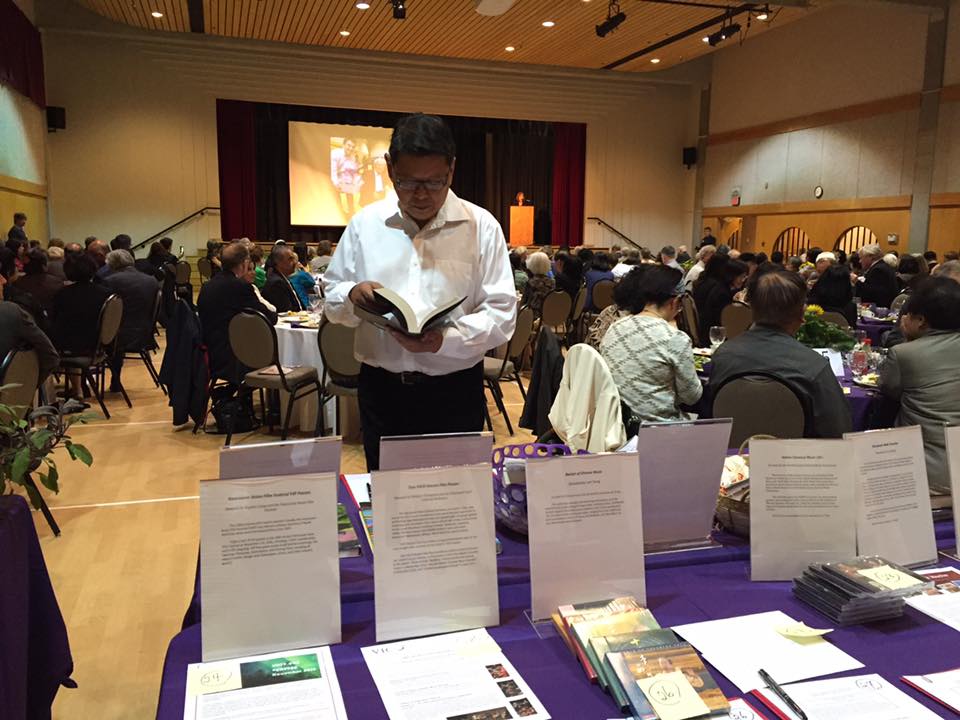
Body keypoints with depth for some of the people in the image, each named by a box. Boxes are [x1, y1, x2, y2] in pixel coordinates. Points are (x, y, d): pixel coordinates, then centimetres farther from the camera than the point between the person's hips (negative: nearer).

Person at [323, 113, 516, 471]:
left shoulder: (481, 227, -3)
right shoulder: (365, 223, 3)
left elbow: (502, 313, -8)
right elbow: (331, 300, 9)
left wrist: (445, 340, -24)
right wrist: (352, 295, -14)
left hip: (455, 391, -2)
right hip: (381, 390, 2)